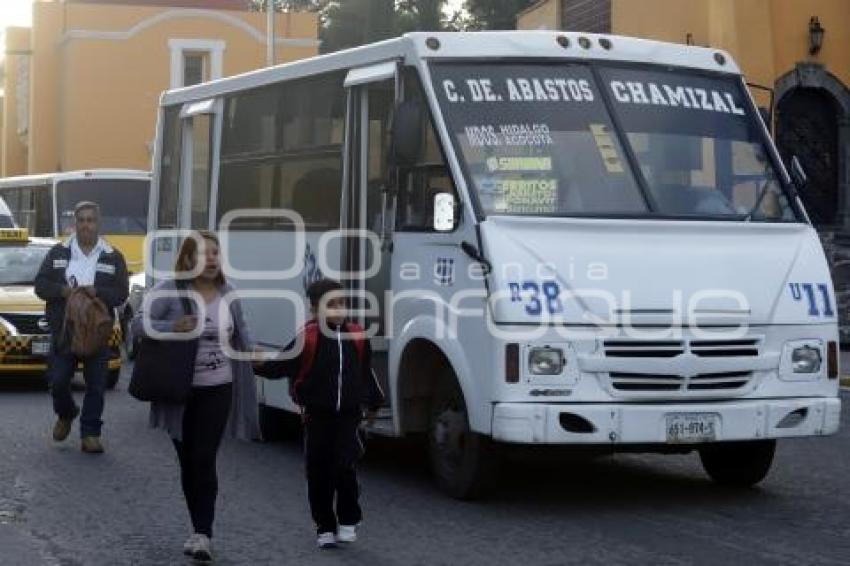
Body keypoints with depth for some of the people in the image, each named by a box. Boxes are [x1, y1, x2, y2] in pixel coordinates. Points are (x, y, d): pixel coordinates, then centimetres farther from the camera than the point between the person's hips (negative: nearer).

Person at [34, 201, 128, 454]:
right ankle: (66, 415, 30)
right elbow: (40, 284, 4)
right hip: (62, 331, 1)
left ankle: (90, 434, 9)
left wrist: (97, 292, -19)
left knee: (96, 386, 0)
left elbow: (121, 293, -1)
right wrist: (63, 291, -15)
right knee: (58, 381, 1)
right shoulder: (58, 253, 8)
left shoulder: (113, 257, 5)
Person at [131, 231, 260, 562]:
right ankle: (201, 530, 20)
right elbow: (139, 324, -12)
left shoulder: (229, 295, 5)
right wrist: (172, 327, -28)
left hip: (217, 390, 1)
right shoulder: (170, 291, -8)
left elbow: (241, 334, 18)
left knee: (204, 461, -9)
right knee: (187, 462, 8)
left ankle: (203, 533, -10)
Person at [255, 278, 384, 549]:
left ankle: (348, 521, 8)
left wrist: (373, 403, 25)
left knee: (344, 466, -11)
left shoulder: (357, 337, 2)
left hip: (348, 415, 1)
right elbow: (282, 365, -7)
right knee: (319, 473, 4)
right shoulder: (308, 338, -8)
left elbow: (366, 373, 15)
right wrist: (257, 365, -24)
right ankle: (325, 527, 17)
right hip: (317, 416, -1)